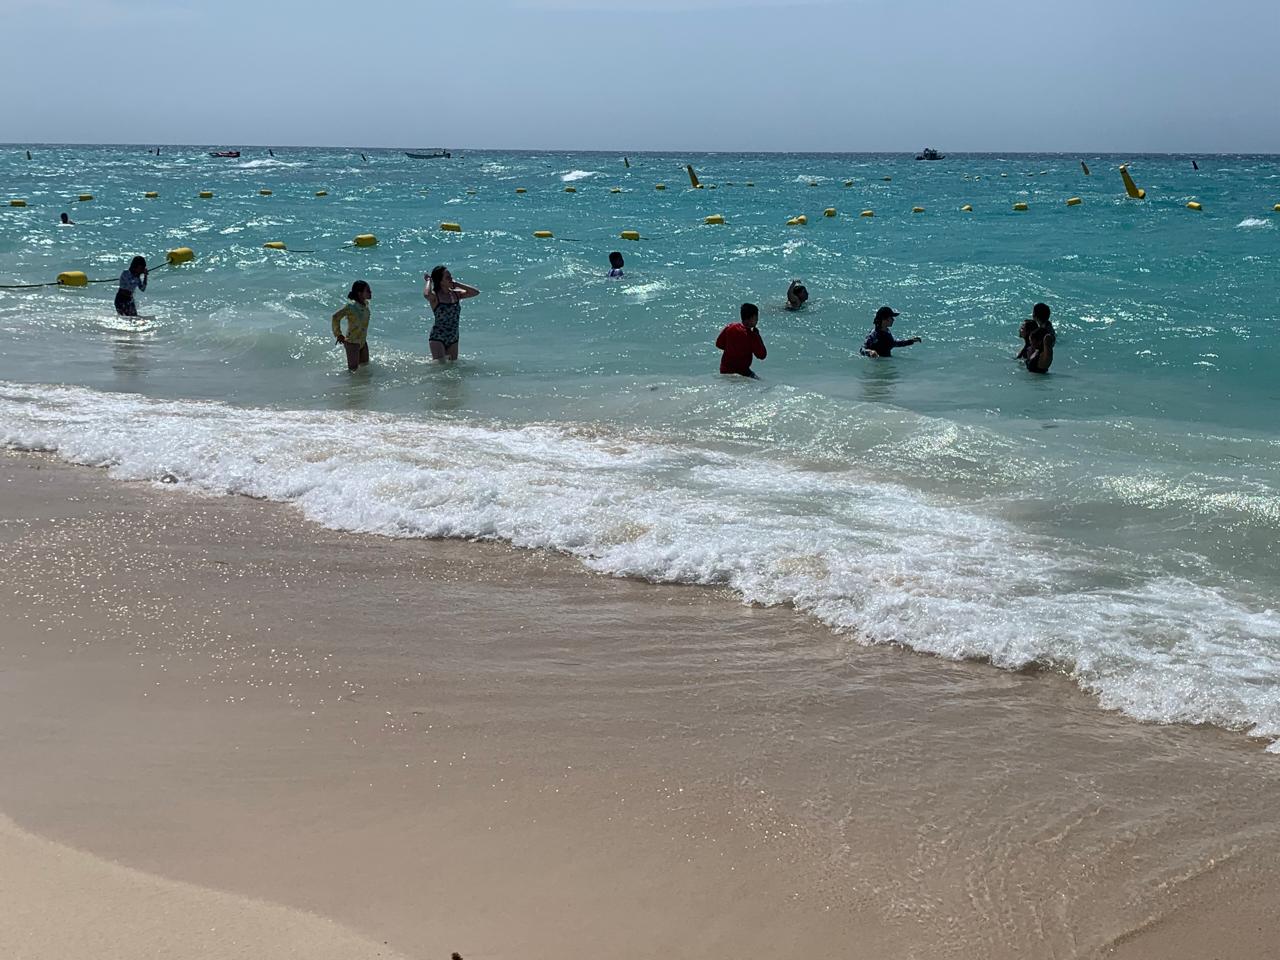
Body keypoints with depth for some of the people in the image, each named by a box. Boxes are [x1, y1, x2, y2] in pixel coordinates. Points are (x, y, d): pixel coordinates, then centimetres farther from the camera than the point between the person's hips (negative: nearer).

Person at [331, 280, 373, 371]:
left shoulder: (366, 304, -2)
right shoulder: (351, 306, -26)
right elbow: (336, 317, -19)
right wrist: (338, 334, -11)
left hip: (363, 342, 8)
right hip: (352, 343, -8)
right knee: (353, 369, 2)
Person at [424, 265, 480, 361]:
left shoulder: (456, 294, 6)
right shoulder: (435, 296, -10)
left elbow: (476, 292, 1)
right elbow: (426, 294, -35)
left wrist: (456, 284, -1)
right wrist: (429, 280, -15)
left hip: (453, 338, 6)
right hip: (437, 338, -6)